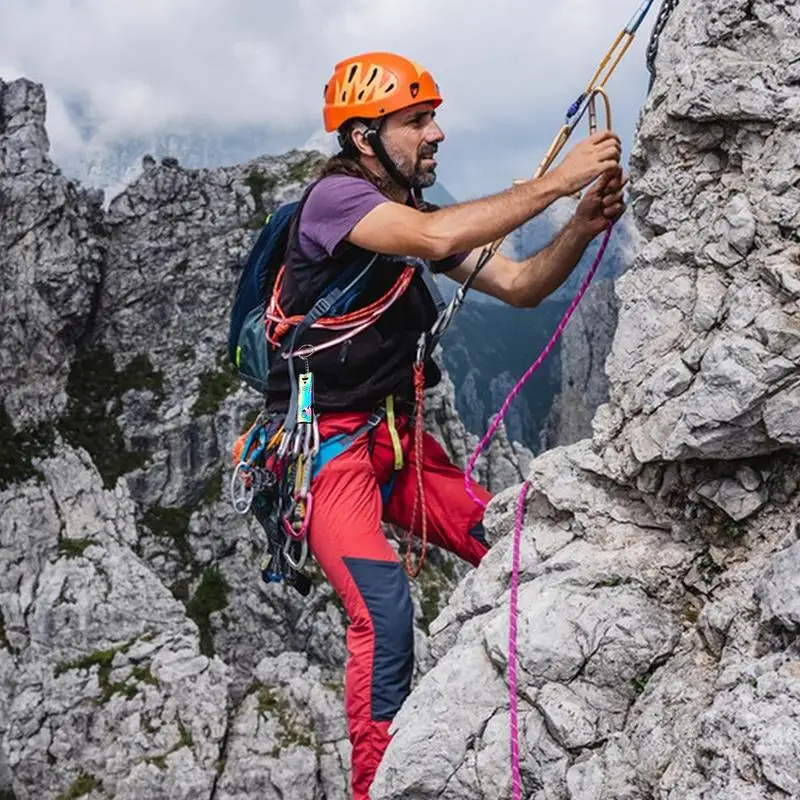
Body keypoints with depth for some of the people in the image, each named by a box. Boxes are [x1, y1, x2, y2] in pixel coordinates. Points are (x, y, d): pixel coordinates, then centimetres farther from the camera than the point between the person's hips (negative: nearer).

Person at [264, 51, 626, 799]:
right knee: (385, 615, -22)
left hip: (397, 434, 8)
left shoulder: (415, 213, 10)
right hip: (326, 444, -8)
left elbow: (518, 286, 6)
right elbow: (440, 239, -34)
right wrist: (555, 180, -27)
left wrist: (583, 225, -11)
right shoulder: (334, 196, -15)